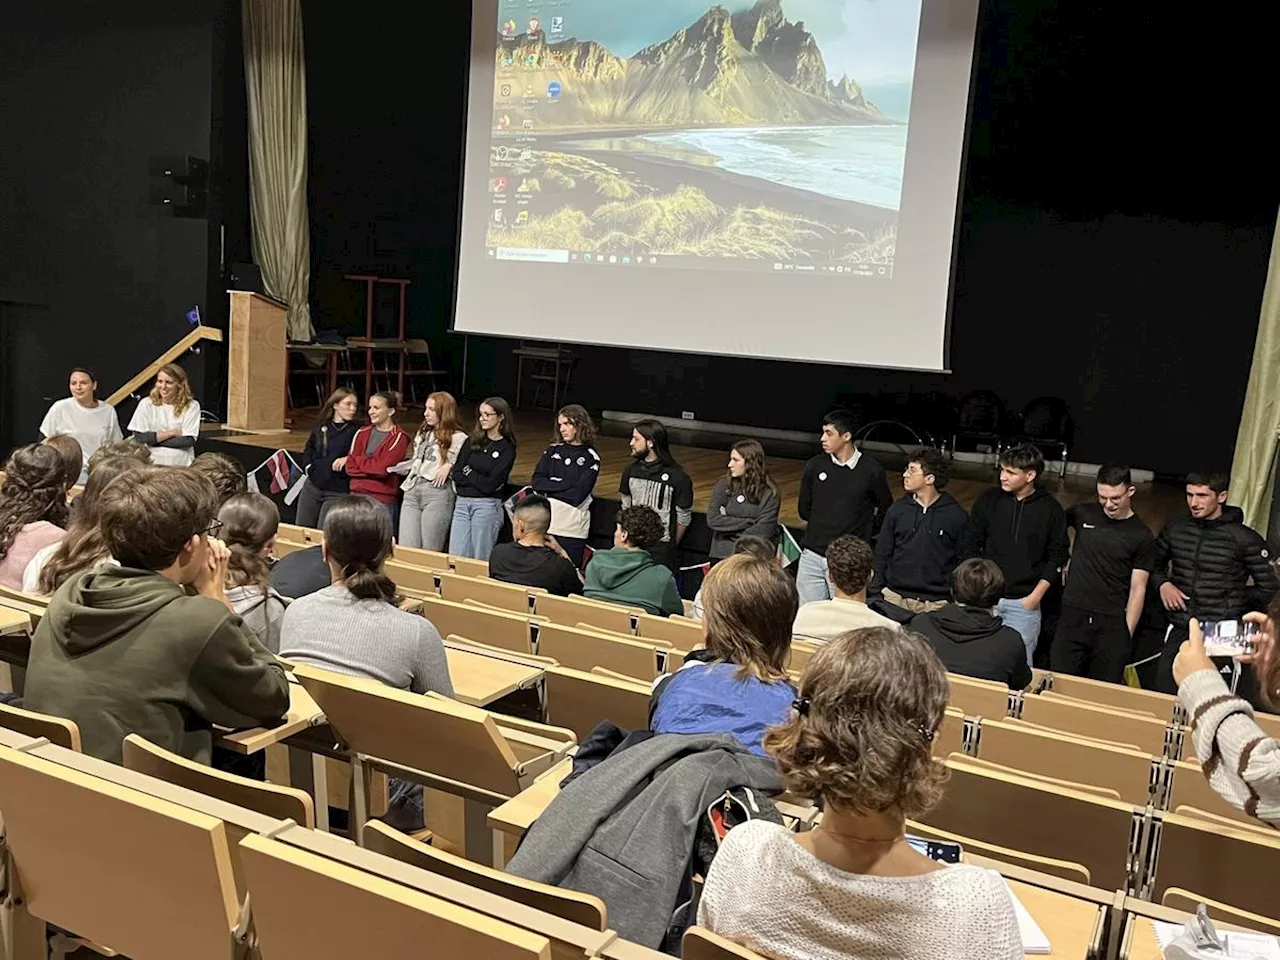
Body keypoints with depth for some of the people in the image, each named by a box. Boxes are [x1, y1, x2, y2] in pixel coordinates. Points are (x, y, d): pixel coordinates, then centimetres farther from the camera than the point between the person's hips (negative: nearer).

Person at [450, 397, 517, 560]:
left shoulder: (506, 449, -3)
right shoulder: (473, 442, 11)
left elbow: (490, 485, -11)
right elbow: (456, 475, 4)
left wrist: (469, 473, 1)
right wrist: (479, 480, -7)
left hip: (487, 505, -5)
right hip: (462, 503, 5)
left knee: (481, 560, 2)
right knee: (455, 558, 2)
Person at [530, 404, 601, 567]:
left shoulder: (591, 458, -2)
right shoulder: (553, 450, 11)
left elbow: (577, 495, -12)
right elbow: (536, 482, 0)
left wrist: (548, 489, -7)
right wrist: (565, 484, -10)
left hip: (572, 528, -3)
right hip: (544, 523, 3)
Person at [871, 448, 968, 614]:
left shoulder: (956, 515, -1)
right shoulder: (898, 509, 5)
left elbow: (963, 561, 3)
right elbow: (882, 554, 9)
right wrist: (874, 593, 1)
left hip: (936, 603, -2)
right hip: (895, 598, 2)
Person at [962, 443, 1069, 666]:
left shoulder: (1050, 509, -3)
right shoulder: (989, 499, 1)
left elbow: (1058, 556, 3)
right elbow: (971, 544, 7)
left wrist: (1036, 595, -5)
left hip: (1024, 602, -1)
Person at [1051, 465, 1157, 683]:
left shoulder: (1142, 537, 1)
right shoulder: (1083, 514, 6)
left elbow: (1138, 589, 1)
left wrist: (1127, 633, -4)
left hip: (1113, 624, -2)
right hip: (1072, 617, 2)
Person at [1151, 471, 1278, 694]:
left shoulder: (1245, 539, -6)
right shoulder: (1175, 528, 6)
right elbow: (1154, 564, 22)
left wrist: (1233, 598, -1)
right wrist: (1162, 584, 4)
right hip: (1180, 633, 4)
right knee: (1162, 697, 2)